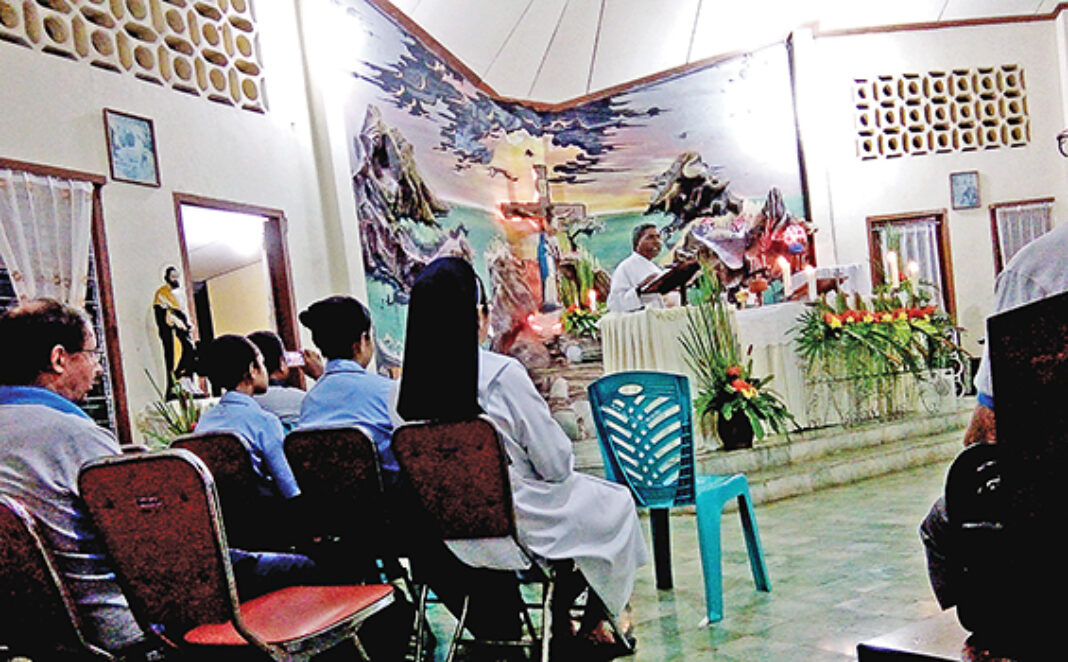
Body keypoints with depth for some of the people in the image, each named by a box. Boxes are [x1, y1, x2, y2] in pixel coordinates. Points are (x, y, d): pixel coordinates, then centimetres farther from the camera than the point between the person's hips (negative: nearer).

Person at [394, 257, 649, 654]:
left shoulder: (405, 388, -8)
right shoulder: (502, 375, -25)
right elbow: (556, 465, -17)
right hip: (519, 528, -6)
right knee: (615, 502, 21)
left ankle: (560, 625, 36)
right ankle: (591, 627, 32)